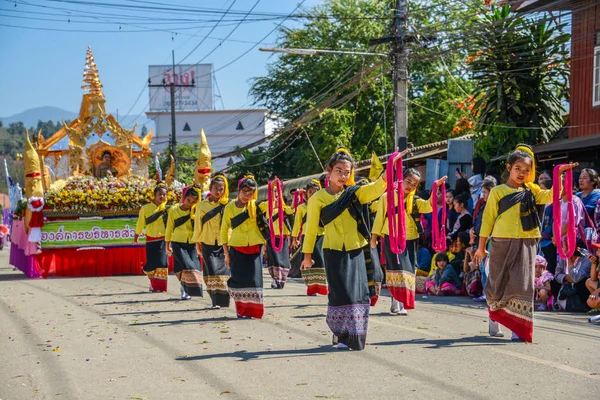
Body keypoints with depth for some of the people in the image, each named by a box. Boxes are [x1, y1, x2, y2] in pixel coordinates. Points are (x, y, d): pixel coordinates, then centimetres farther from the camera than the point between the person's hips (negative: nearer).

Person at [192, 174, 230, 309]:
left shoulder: (227, 205, 2)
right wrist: (197, 243, 10)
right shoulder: (202, 205, 4)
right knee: (212, 271, -9)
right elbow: (198, 225, 9)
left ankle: (222, 300, 8)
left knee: (223, 272, -1)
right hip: (208, 243, 0)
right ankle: (215, 300, -3)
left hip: (223, 244, 0)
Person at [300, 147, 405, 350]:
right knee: (340, 293, -6)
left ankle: (354, 337, 11)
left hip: (355, 251, 2)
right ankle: (340, 334, 8)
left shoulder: (354, 193, 2)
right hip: (333, 251, -2)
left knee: (358, 293, 0)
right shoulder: (318, 198, -2)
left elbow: (376, 188, -15)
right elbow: (311, 228, 4)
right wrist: (307, 254, 7)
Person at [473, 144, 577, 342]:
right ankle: (494, 321, 26)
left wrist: (559, 176, -17)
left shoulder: (531, 190, 11)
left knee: (521, 285, -3)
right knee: (498, 284, 6)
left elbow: (550, 196, -6)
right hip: (502, 243, -2)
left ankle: (519, 329, 1)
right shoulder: (498, 192, 2)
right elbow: (488, 219, 3)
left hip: (526, 244, 2)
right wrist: (481, 247, 3)